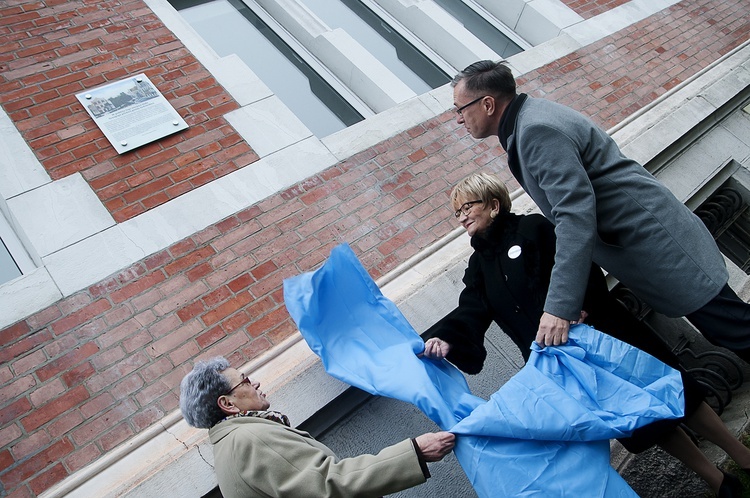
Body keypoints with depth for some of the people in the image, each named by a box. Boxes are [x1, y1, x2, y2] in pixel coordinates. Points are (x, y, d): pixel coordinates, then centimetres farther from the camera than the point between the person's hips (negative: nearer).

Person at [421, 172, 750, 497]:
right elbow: (469, 314, -5)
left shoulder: (532, 228, -5)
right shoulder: (478, 266, 9)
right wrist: (443, 339, -24)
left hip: (599, 331, -4)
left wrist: (577, 306, -32)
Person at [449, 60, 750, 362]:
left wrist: (561, 306, -33)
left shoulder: (538, 129, -23)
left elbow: (576, 213, -31)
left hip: (654, 239, -10)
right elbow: (567, 203, 16)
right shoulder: (525, 124, 9)